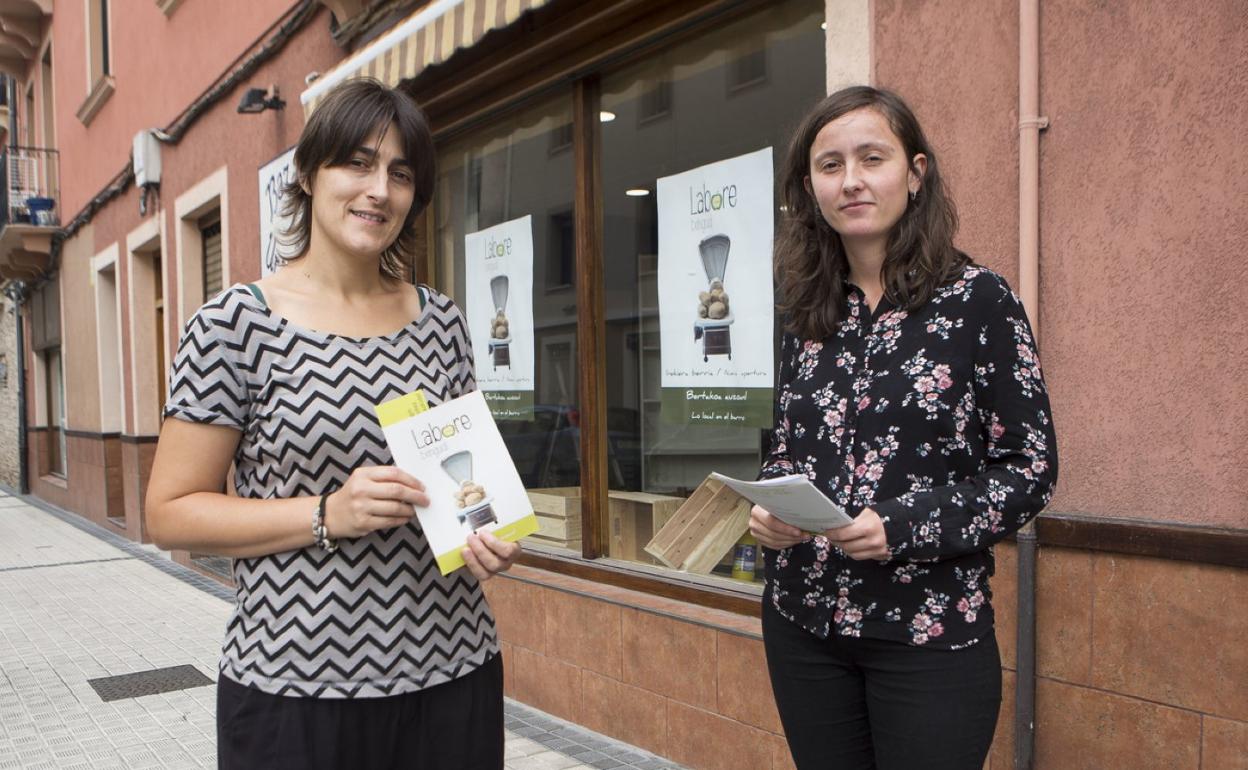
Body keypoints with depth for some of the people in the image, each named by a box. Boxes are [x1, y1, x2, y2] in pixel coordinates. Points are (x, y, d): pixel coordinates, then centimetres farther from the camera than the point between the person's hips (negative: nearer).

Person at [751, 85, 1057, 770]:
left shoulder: (977, 300, -7)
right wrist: (766, 509, -7)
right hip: (803, 621, 4)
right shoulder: (808, 314, 6)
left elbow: (1031, 469, -7)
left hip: (931, 632, -4)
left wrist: (904, 526, -19)